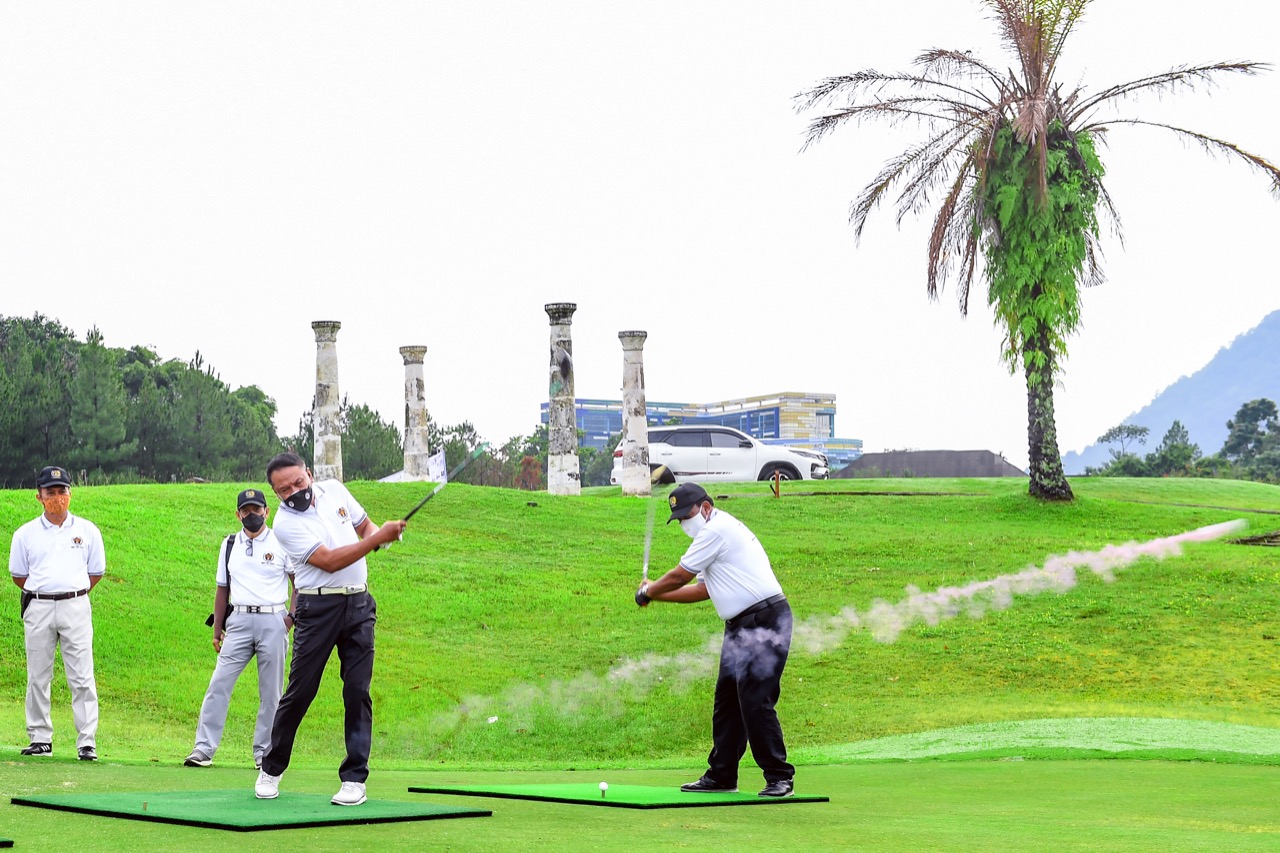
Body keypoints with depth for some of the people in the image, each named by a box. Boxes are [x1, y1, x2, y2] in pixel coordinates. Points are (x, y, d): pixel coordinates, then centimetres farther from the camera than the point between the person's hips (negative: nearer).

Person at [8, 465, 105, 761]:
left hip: (75, 606, -1)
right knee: (38, 677, 4)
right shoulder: (25, 534, 7)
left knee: (82, 677, -6)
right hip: (38, 608, 1)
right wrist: (43, 594, 6)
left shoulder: (87, 531, 8)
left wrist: (73, 596, 6)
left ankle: (87, 742, -4)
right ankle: (40, 739, 13)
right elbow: (18, 574, 13)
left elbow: (96, 572, 13)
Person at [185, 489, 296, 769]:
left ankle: (263, 751, 10)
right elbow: (222, 588, 16)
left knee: (271, 691, 1)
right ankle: (203, 748, -5)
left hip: (273, 622, -2)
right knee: (219, 683, -6)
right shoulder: (230, 545, 12)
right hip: (239, 621, 2)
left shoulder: (282, 542, 3)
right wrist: (217, 629, 12)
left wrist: (292, 616, -5)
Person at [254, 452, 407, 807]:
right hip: (318, 609, -4)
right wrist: (378, 538, -25)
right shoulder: (286, 523, -11)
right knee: (299, 692, -2)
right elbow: (329, 561, -20)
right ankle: (271, 769, 16)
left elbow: (364, 525, 20)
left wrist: (377, 532, -4)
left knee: (358, 691, -3)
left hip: (358, 604, 4)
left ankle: (355, 778, -1)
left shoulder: (334, 490, 6)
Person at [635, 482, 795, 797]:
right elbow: (702, 590, 23)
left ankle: (779, 777, -9)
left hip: (764, 623, -11)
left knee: (755, 702, -13)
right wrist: (655, 594, 18)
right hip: (740, 627, 11)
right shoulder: (722, 532, 21)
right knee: (726, 701, 11)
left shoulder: (717, 530, -11)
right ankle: (721, 777, 16)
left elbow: (679, 577, -6)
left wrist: (648, 591, 11)